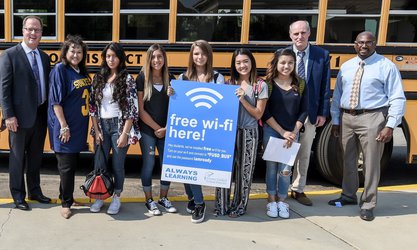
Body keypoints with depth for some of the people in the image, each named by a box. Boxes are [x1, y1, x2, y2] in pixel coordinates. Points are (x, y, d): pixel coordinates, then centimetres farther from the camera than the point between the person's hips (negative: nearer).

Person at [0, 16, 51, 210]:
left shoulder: (44, 57, 10)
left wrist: (48, 112, 8)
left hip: (41, 115, 5)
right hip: (20, 116, -5)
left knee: (36, 156, 16)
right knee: (18, 158, 8)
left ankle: (34, 191, 30)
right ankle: (18, 195, 21)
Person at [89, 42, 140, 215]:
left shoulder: (127, 79, -5)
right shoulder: (98, 78, 6)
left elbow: (132, 109, -9)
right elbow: (93, 106, 6)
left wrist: (125, 133, -13)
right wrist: (96, 130, -1)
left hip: (119, 126, -3)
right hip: (102, 126, 3)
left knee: (118, 164, 5)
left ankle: (116, 198, 21)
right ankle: (99, 196, 24)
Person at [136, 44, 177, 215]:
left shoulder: (171, 79, 3)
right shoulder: (142, 79, -5)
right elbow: (140, 110, -7)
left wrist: (166, 128, -6)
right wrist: (157, 128, -8)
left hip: (167, 130, 3)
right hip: (147, 130, -3)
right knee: (149, 164, 4)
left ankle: (163, 198, 27)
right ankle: (149, 200, 21)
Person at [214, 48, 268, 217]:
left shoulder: (260, 86, -1)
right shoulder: (229, 83, 6)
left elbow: (258, 114, -4)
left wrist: (243, 99, -15)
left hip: (248, 133, -2)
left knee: (244, 170, 7)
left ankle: (239, 206, 23)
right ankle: (221, 205, 18)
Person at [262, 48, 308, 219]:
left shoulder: (300, 85, 4)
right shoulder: (268, 84, -3)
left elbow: (303, 111, 4)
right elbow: (265, 113, -7)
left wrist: (293, 132, -6)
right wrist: (282, 131, -10)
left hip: (292, 133, 1)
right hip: (271, 131, -1)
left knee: (286, 169, 1)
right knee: (271, 166, 6)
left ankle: (282, 201, 20)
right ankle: (271, 201, 20)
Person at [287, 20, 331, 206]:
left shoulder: (322, 55, 1)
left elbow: (325, 87, 3)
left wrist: (323, 112, -1)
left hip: (309, 113, 2)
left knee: (304, 154, 11)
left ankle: (298, 190, 26)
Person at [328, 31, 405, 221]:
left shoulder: (386, 66, -3)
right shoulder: (346, 67, 10)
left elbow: (397, 99, -6)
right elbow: (337, 95, 13)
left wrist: (390, 126, -13)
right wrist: (335, 120, 9)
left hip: (372, 118, -4)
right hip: (347, 117, 5)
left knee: (371, 163, 1)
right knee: (348, 160, 15)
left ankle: (368, 204, 15)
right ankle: (348, 196, 34)